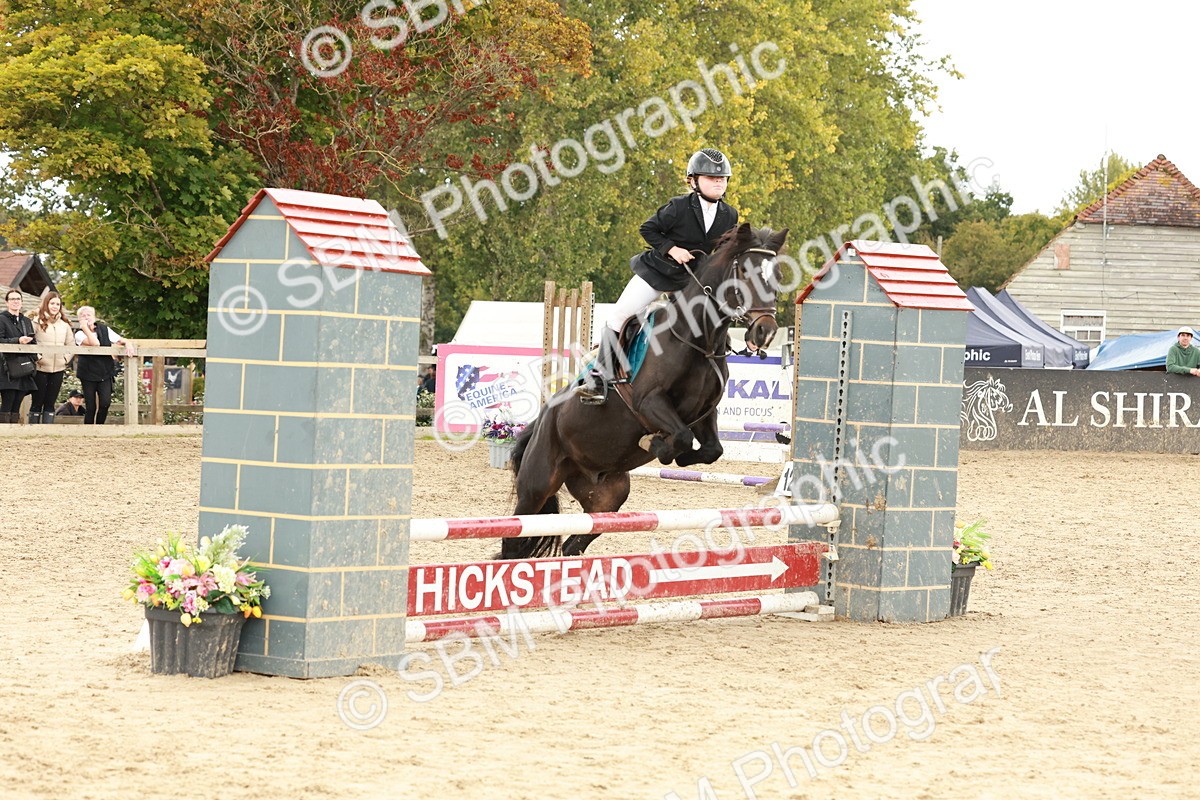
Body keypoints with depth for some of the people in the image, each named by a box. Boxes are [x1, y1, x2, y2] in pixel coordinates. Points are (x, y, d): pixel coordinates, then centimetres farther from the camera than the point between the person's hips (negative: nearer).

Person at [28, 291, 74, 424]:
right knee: (37, 402, 1)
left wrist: (66, 358, 6)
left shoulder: (64, 324, 12)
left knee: (50, 403, 6)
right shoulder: (37, 321, -3)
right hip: (40, 368, -4)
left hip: (58, 369, 4)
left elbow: (71, 344, 18)